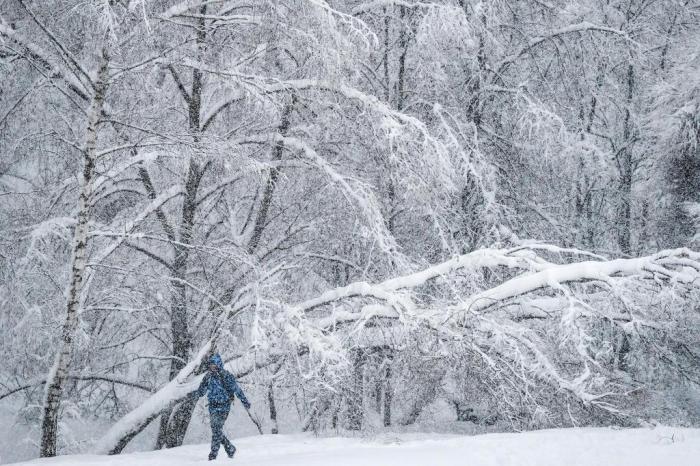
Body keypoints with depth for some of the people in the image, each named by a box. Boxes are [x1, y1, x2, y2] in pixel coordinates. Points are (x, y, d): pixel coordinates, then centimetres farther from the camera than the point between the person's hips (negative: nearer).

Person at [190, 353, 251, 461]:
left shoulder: (227, 376, -8)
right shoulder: (208, 376, 9)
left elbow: (237, 389, -8)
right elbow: (201, 390, 15)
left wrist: (244, 401, -12)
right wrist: (195, 394, -3)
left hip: (223, 406, -6)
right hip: (213, 406, 6)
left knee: (217, 429, -13)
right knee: (215, 430, 8)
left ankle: (214, 454, -10)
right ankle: (230, 449, 25)